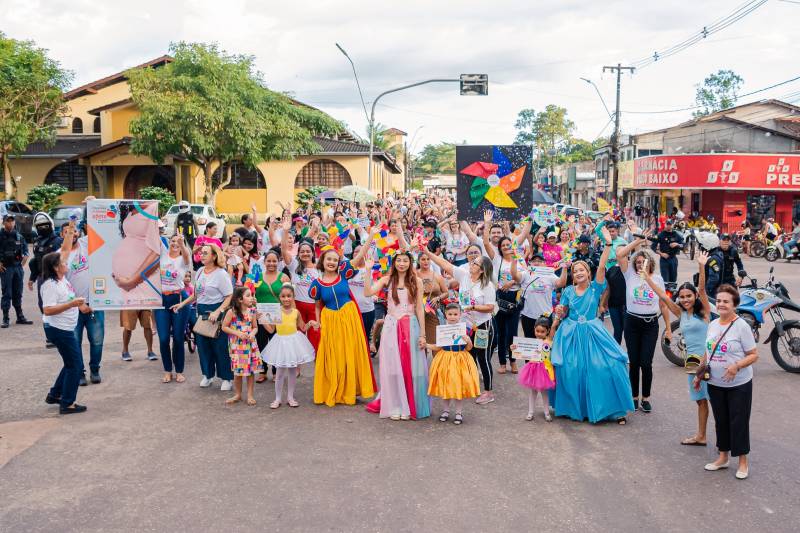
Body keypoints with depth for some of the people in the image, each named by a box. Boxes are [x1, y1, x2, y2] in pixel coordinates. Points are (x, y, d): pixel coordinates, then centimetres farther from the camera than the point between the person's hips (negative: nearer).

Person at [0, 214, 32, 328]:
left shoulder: (19, 236, 9)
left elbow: (25, 250, 19)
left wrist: (24, 261, 7)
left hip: (18, 267, 4)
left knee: (18, 293, 11)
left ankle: (20, 317, 18)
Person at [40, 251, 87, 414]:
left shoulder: (62, 278, 5)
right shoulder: (50, 285, -20)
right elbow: (47, 310, -28)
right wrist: (72, 304, -30)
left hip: (66, 329, 10)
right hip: (58, 329, -10)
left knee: (71, 363, 19)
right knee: (74, 365, -3)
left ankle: (54, 395, 30)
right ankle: (67, 404, 4)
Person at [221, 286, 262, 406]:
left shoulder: (251, 311, -1)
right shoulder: (232, 312, -12)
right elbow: (224, 327, -6)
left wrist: (252, 333, -13)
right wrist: (237, 333, -16)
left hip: (250, 344, 3)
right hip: (237, 345, -3)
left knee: (251, 370, 5)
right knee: (238, 371, 6)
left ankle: (250, 395, 17)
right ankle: (238, 395, 23)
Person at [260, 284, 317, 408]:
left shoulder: (296, 312, -1)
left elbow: (303, 328, 10)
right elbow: (271, 329, -4)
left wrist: (310, 323, -7)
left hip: (294, 342, 2)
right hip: (281, 342, -2)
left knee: (293, 371, 9)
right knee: (280, 371, 2)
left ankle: (290, 397, 21)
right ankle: (278, 398, 14)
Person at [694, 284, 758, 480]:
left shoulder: (741, 326, -14)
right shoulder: (712, 324, 4)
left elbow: (754, 355, -12)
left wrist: (736, 366, -27)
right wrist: (699, 374, 12)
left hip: (738, 385, -5)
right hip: (715, 384, 6)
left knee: (738, 422, 3)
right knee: (720, 421, 15)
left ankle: (743, 462, 18)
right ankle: (723, 457, 29)